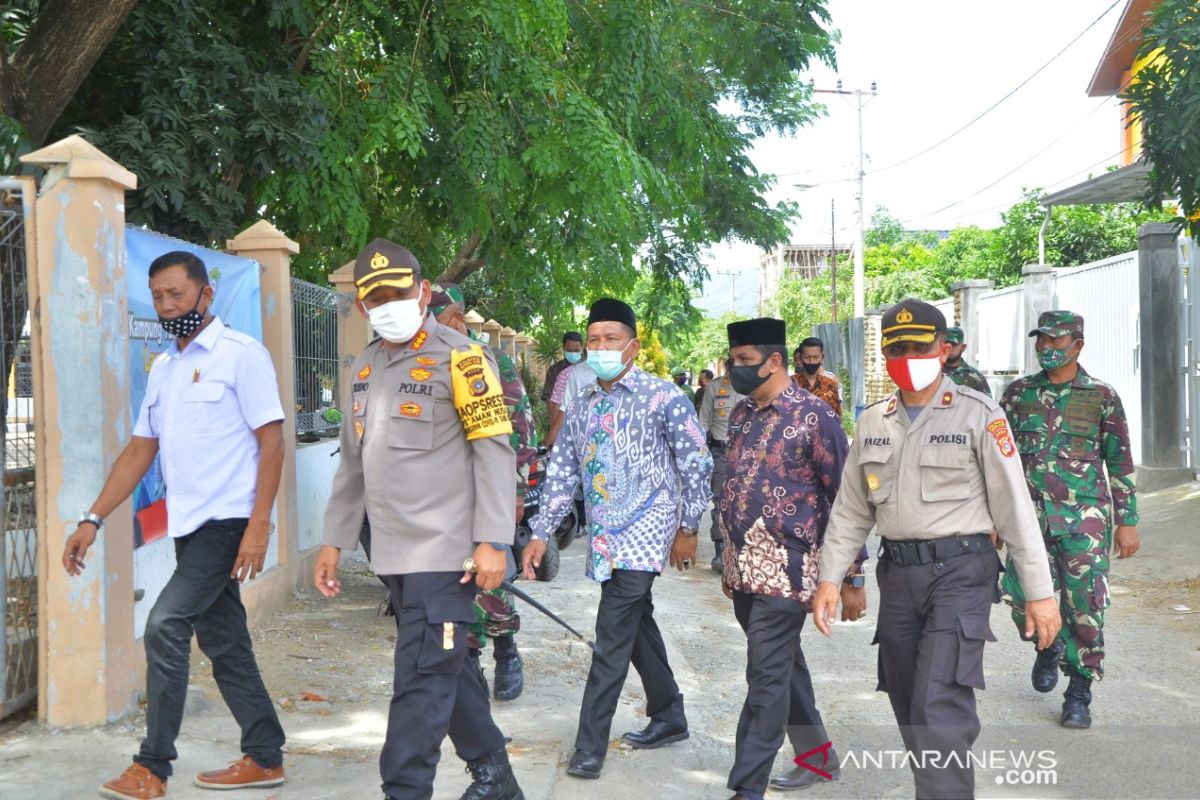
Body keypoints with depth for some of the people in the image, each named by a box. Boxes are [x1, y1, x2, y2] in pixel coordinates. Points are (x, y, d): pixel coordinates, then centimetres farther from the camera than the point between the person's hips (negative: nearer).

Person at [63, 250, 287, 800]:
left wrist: (259, 526, -19)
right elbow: (140, 451, 15)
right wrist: (93, 520, 7)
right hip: (190, 527, 8)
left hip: (229, 522, -8)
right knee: (222, 642, 11)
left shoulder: (241, 354, -8)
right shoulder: (162, 368, 14)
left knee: (165, 627, -13)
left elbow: (271, 443, -12)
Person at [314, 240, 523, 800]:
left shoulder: (459, 357, -7)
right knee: (447, 667, 15)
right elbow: (353, 461, 21)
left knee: (421, 680, -8)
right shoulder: (365, 368, 15)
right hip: (394, 553, 7)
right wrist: (334, 539, 18)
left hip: (445, 552, -7)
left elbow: (494, 449, -12)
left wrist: (491, 540, -18)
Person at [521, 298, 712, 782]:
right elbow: (561, 473, 11)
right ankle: (669, 718, 31)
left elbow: (696, 467, -6)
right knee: (636, 625, 15)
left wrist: (687, 529, -6)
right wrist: (542, 534, 7)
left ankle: (590, 747, -4)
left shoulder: (662, 399, -9)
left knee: (612, 637, -9)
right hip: (604, 538, 6)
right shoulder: (582, 407, 9)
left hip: (644, 534, -6)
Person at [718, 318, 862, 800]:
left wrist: (852, 578, -10)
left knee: (767, 678, -6)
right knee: (785, 668, 17)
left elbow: (844, 499, -10)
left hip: (785, 570, -7)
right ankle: (817, 756, 33)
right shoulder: (741, 414, 10)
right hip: (744, 569, 7)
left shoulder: (813, 416, -11)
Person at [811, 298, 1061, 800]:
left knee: (939, 710, -15)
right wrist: (830, 578, 7)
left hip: (960, 571, -5)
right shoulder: (872, 422, 11)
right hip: (898, 575, 6)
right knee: (909, 709, 13)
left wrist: (1039, 592, -8)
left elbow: (1014, 507, -6)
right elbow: (850, 510, 14)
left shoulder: (979, 415, -5)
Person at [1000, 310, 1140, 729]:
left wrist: (1127, 523, 1)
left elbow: (1120, 464, 4)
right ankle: (1050, 646, 31)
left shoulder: (1101, 397, 1)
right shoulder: (1018, 393, 8)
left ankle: (1079, 696, 13)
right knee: (1025, 598, -3)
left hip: (1084, 518, -2)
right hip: (1029, 514, 2)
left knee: (1084, 608, -3)